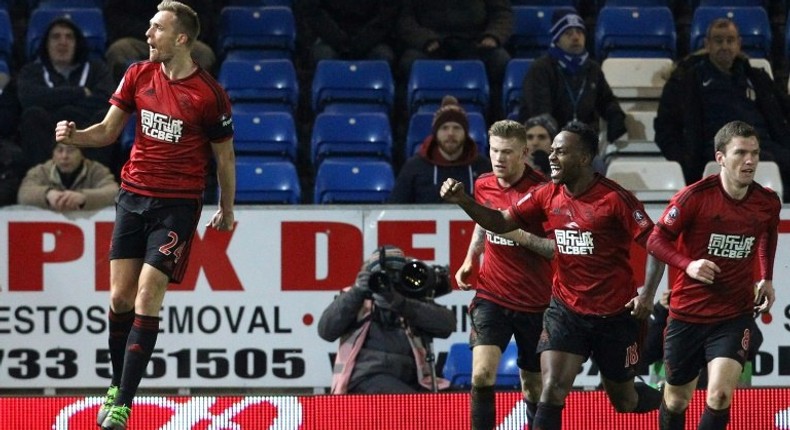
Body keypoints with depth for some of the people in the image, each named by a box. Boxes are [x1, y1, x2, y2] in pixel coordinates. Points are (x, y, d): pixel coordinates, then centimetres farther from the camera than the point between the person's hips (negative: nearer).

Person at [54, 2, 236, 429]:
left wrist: (226, 211, 9)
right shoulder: (138, 75, 3)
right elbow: (108, 130, 10)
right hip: (133, 197, 5)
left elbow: (224, 157, 1)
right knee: (119, 297, 3)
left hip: (177, 205, -5)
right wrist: (74, 135, -10)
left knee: (146, 300, -11)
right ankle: (116, 384, 21)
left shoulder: (209, 95, -11)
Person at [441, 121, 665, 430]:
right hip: (566, 309, 3)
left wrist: (647, 294, -23)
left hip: (615, 314, -3)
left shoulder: (615, 198, -15)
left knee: (624, 401, 12)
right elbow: (501, 222, 4)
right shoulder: (547, 196, 0)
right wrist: (463, 201, -13)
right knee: (552, 390, -15)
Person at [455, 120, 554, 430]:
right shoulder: (483, 186, 2)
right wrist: (470, 260, 13)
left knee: (534, 389, 9)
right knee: (482, 374, -17)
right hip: (491, 297, 3)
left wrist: (521, 236, -25)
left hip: (535, 303, -3)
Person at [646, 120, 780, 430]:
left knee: (720, 396, -19)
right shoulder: (695, 197, -15)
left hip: (735, 315, 1)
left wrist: (767, 278, 12)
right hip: (687, 313, -1)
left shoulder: (768, 203, -4)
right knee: (676, 401, 13)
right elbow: (656, 240, -8)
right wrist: (688, 265, -24)